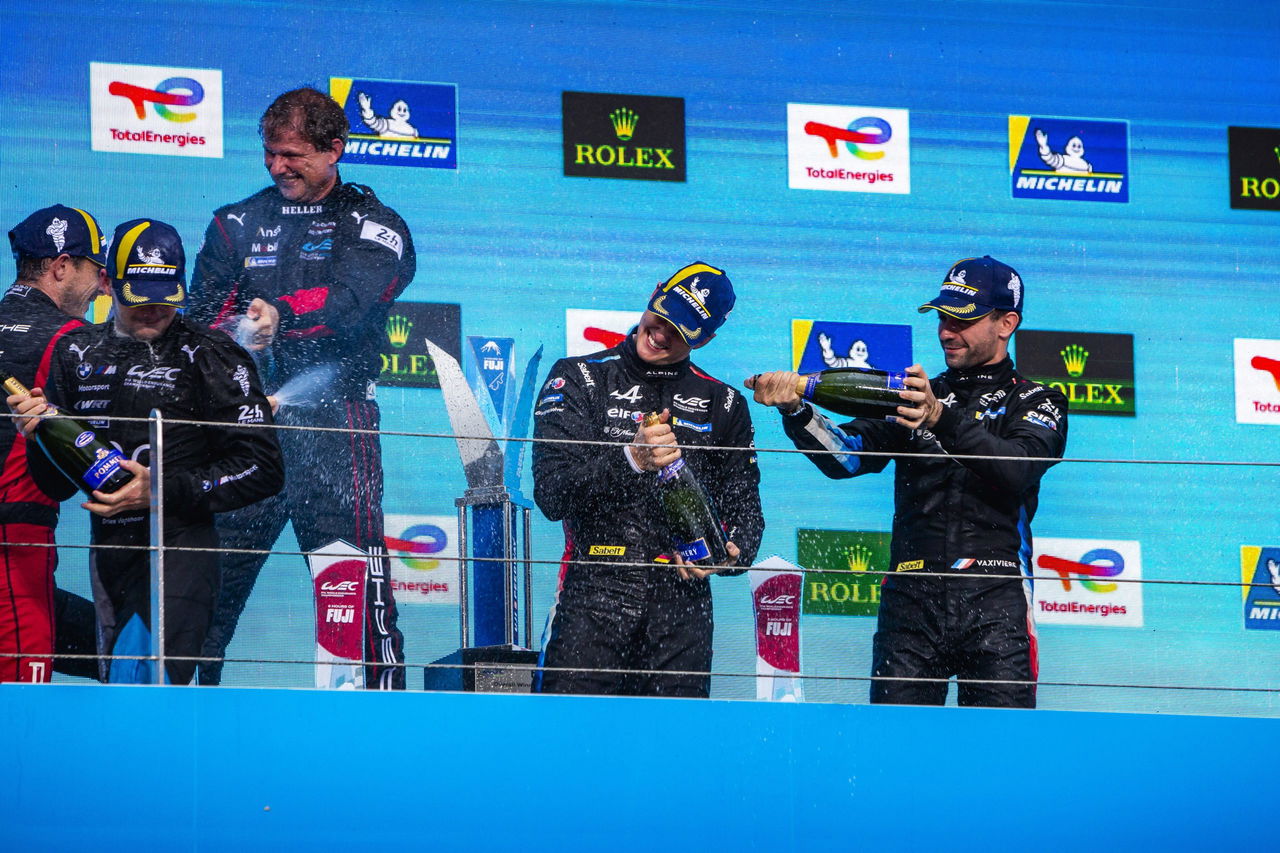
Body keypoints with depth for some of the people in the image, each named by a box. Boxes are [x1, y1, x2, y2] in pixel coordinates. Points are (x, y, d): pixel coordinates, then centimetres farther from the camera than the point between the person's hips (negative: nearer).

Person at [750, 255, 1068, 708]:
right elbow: (846, 456, 8)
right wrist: (796, 411, -11)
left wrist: (943, 420, -27)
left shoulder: (1036, 401, 9)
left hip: (994, 602, -3)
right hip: (911, 598, 3)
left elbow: (1018, 469, -12)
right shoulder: (915, 397, 22)